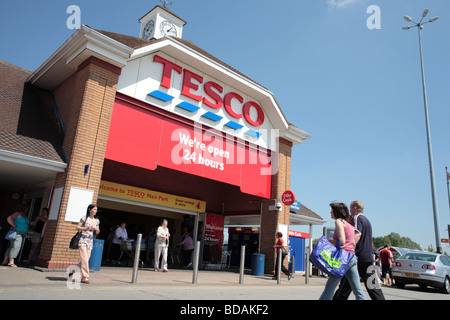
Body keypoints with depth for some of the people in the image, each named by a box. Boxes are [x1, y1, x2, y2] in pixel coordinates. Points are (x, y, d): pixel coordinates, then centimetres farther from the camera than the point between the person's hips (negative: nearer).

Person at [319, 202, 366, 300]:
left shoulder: (339, 221, -6)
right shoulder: (349, 224, 19)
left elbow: (342, 241, -16)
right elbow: (354, 243, 18)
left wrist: (328, 240, -4)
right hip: (352, 257, 9)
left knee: (329, 288, -4)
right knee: (357, 290, 8)